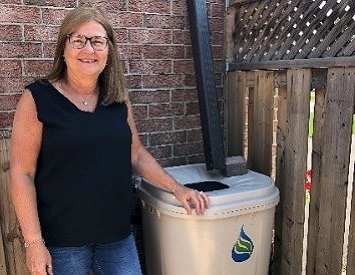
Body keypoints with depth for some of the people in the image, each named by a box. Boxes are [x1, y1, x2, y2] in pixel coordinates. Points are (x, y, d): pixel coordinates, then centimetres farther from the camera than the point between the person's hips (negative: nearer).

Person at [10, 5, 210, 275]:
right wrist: (34, 242, -12)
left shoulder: (118, 98, 3)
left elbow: (136, 154, 11)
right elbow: (22, 174, -10)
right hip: (62, 239, -3)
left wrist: (176, 188, 5)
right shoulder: (38, 98, -10)